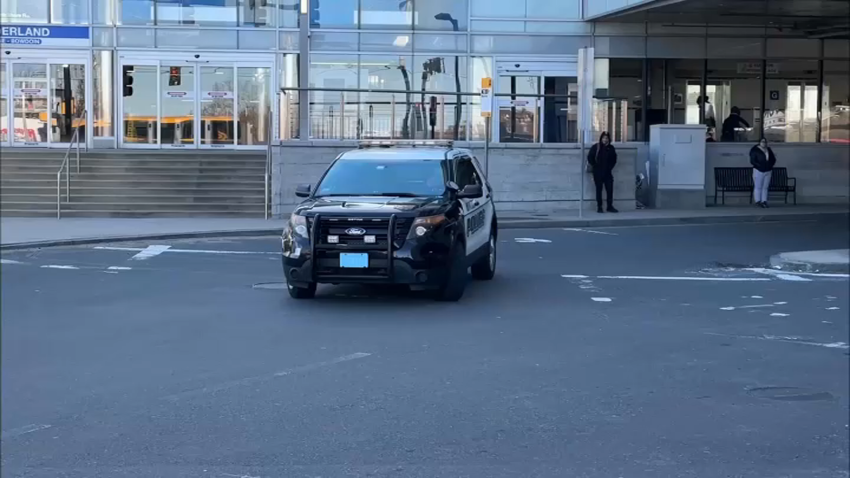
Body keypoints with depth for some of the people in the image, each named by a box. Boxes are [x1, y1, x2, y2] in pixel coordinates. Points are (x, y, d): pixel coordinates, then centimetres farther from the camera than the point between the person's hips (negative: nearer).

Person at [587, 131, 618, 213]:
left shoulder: (611, 148, 6)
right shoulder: (595, 147, -4)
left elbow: (614, 159, 16)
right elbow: (590, 158, -3)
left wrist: (610, 167, 6)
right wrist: (595, 166, -4)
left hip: (607, 173, 3)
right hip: (598, 173, -3)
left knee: (610, 189, -1)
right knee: (599, 190, 1)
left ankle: (610, 206, 6)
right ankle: (599, 207, 4)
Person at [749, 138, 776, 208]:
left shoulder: (769, 150, 12)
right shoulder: (755, 150, -4)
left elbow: (773, 159, 17)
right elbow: (752, 161, -11)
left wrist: (770, 165, 0)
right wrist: (760, 165, -18)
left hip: (768, 171, 5)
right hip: (759, 171, -5)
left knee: (765, 187, 5)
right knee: (758, 187, -4)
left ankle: (764, 201, 7)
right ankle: (758, 201, -1)